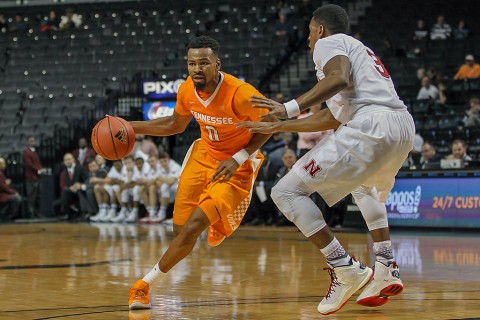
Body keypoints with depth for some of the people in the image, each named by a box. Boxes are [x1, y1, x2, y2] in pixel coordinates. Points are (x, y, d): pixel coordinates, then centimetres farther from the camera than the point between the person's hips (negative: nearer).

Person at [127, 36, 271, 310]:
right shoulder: (187, 91, -10)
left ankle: (147, 283, -1)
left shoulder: (239, 93, -29)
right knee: (181, 230, 6)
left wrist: (237, 159, -21)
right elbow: (175, 125, 11)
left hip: (235, 167, -6)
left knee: (193, 228, -16)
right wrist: (131, 127, 1)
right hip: (203, 156, 6)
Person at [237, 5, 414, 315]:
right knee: (368, 188, 41)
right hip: (405, 125, 10)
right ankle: (387, 270, 26)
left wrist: (289, 108, -18)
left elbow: (339, 78, -15)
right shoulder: (358, 49, 36)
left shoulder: (328, 42, 9)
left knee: (287, 192, -4)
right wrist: (277, 126, 42)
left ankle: (345, 269, -9)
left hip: (370, 124, -9)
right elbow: (330, 119, 37)